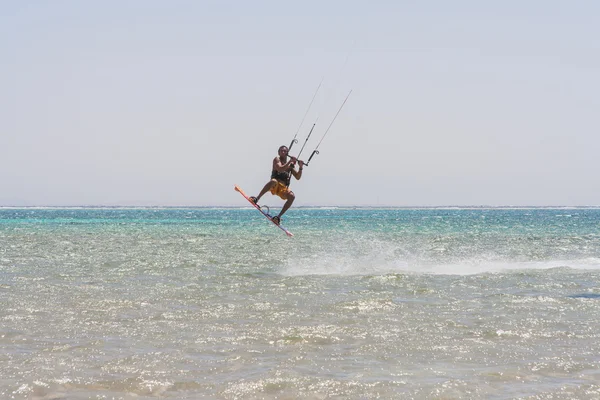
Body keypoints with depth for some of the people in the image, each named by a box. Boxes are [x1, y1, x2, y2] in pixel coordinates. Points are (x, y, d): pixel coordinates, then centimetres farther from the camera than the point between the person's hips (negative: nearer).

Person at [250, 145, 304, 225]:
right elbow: (280, 169, -14)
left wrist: (300, 167, 1)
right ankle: (257, 198, -40)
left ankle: (278, 216, -26)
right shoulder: (277, 159, 6)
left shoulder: (291, 165, 20)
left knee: (292, 196, -29)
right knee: (273, 181, -42)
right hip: (275, 186, -4)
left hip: (284, 188, 4)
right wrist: (290, 161, -17)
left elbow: (298, 177, 16)